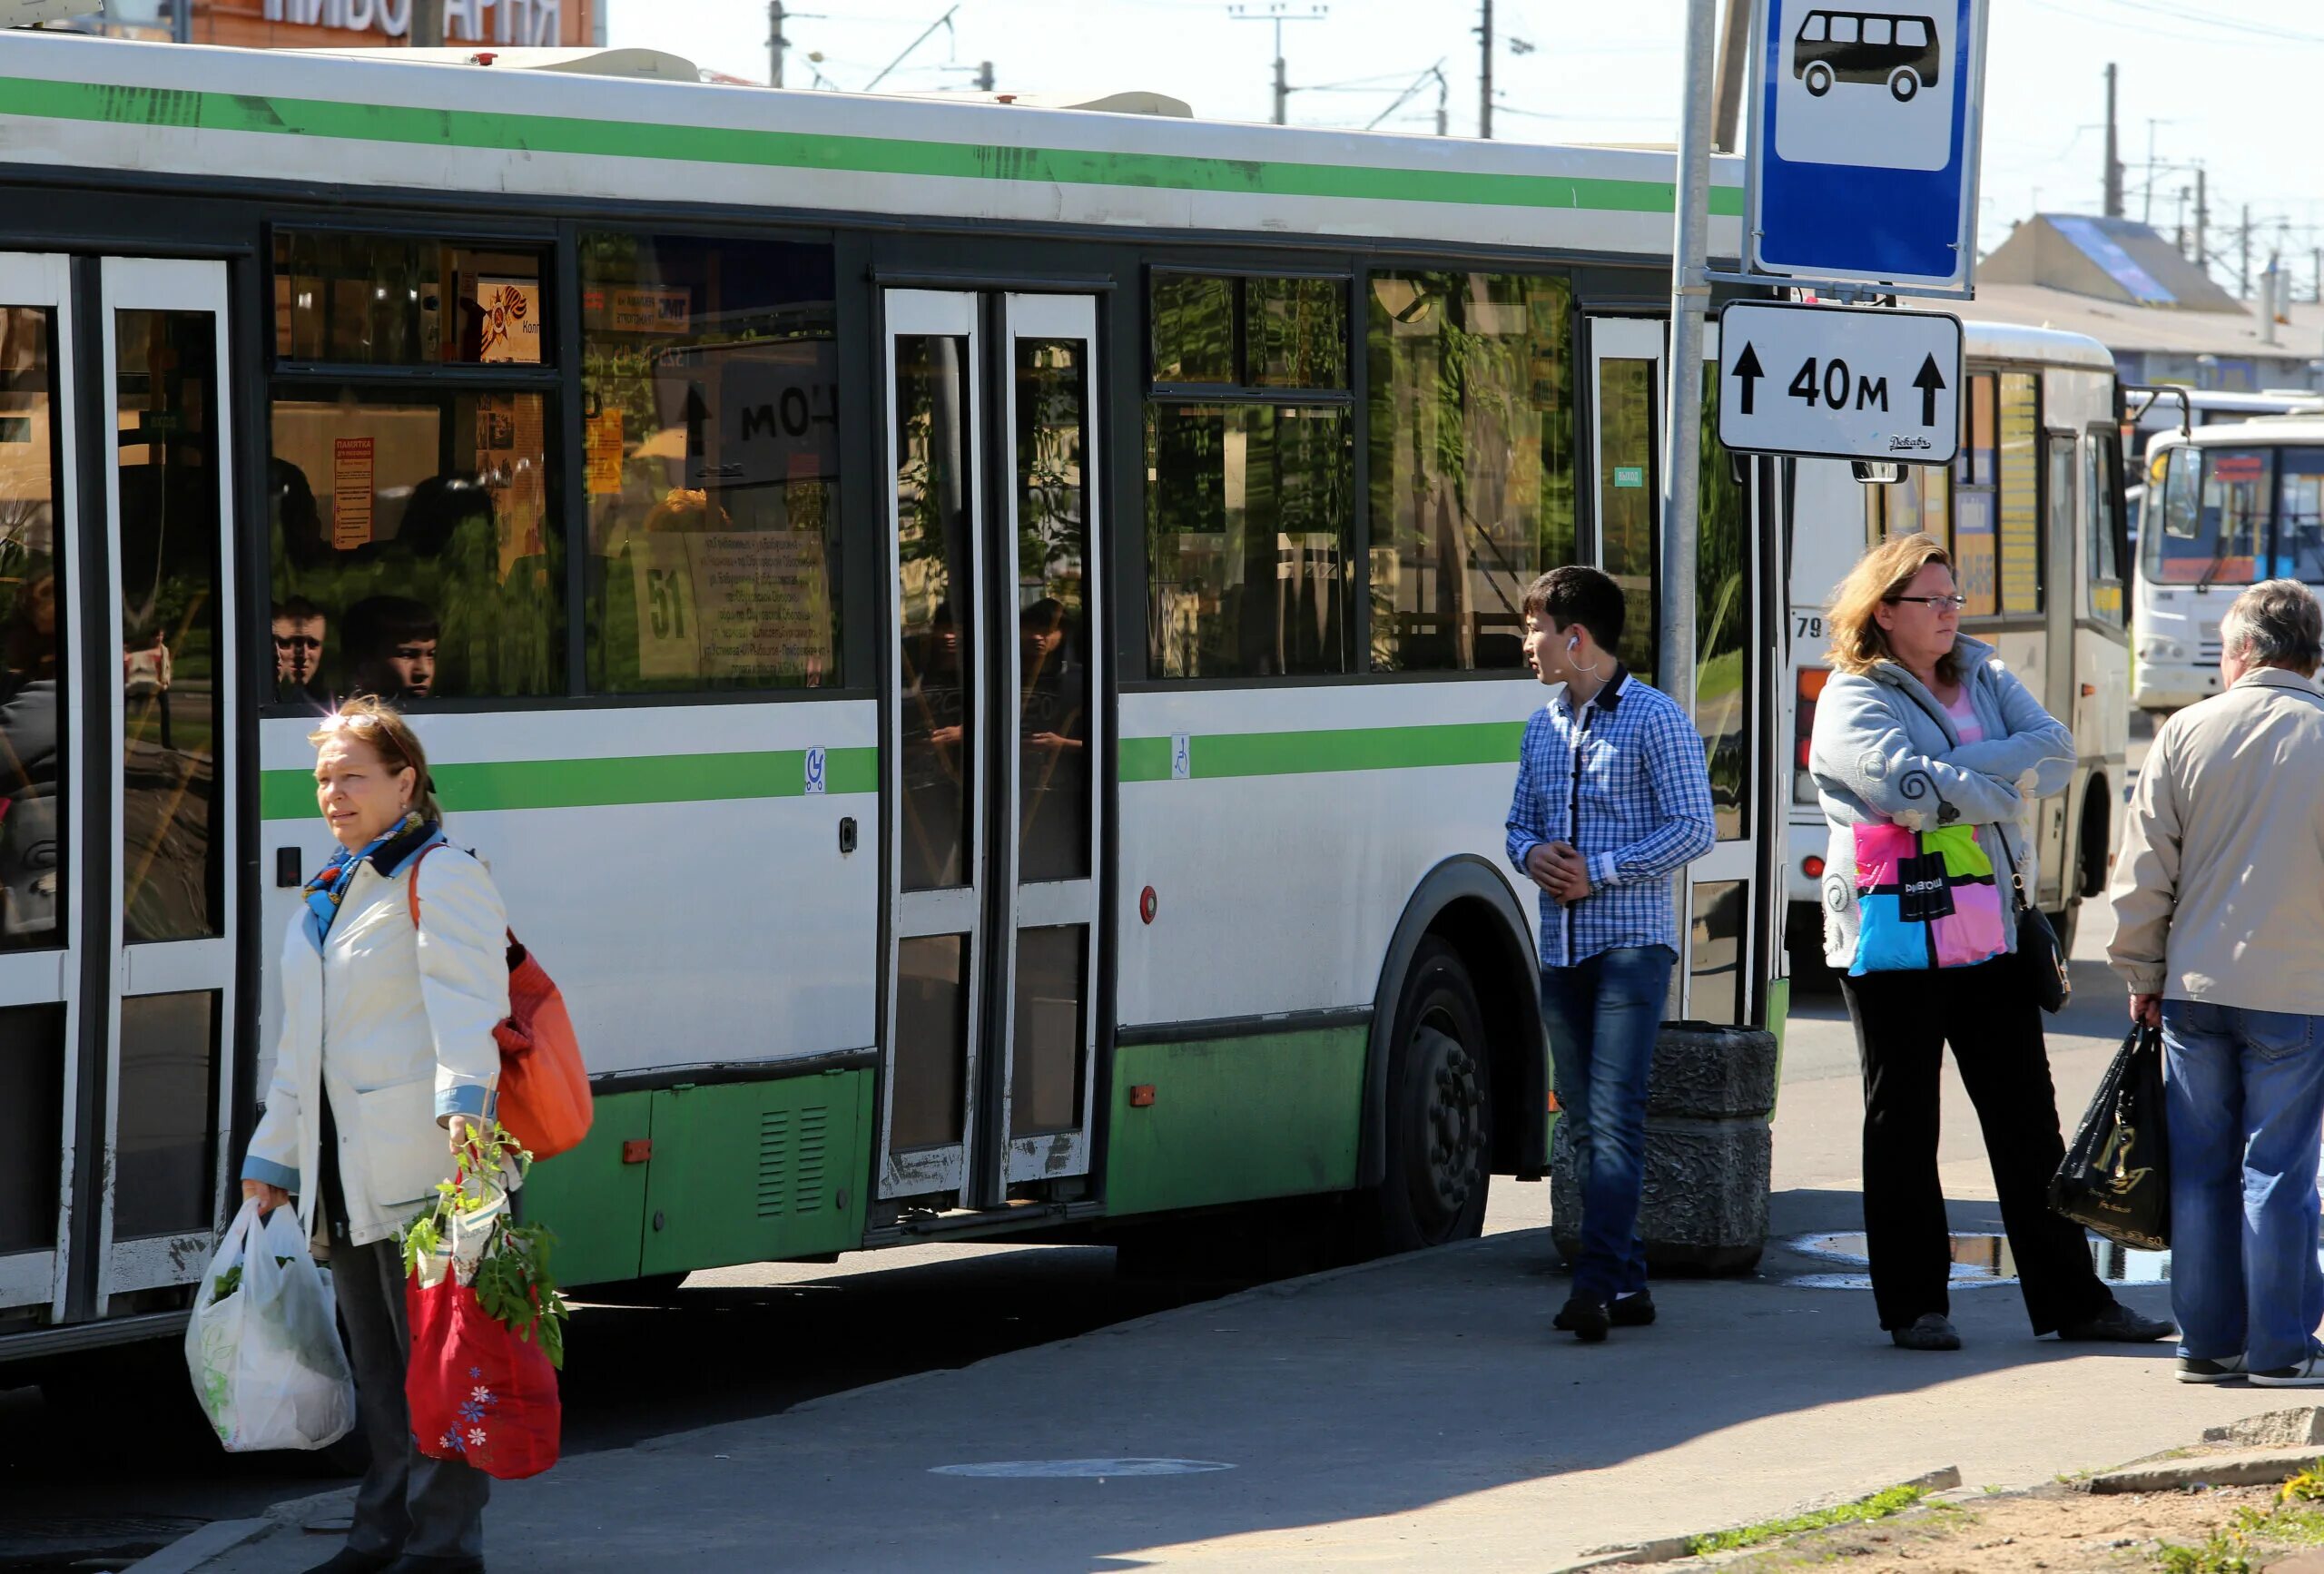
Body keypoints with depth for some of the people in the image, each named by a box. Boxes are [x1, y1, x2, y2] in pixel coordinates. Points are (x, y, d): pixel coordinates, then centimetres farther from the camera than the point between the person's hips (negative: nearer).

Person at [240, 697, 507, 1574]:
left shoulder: (442, 880, -4)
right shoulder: (328, 899, 22)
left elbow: (467, 1005, -19)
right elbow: (301, 1049, 27)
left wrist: (463, 1102, -35)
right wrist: (272, 1157, 24)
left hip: (422, 1163, -9)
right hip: (346, 1172, 9)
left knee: (434, 1354, -7)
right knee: (375, 1362, 12)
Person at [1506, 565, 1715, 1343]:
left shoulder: (1654, 719, -5)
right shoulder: (1542, 729, 16)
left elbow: (1695, 828, -9)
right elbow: (1520, 821, 22)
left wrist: (1600, 870, -15)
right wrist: (1532, 855, -2)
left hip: (1630, 941, -7)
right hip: (1561, 949, 7)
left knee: (1613, 1117, -17)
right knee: (1584, 1124, 7)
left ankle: (1598, 1281, -25)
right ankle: (1628, 1284, 11)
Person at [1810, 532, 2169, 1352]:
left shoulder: (1986, 681, 14)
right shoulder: (1854, 700, -4)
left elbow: (2054, 751, -2)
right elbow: (1908, 787, -20)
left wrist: (1960, 772, -14)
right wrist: (2005, 790, -8)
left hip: (1989, 935, 5)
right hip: (1895, 938, -5)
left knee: (2027, 1119, 6)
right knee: (1902, 1123, 3)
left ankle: (2071, 1299, 9)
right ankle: (1914, 1306, 10)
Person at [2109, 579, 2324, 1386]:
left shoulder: (2186, 733, 0)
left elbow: (2143, 873, 1)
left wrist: (2142, 974, 12)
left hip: (2196, 987, 2)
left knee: (2200, 1170, 9)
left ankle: (2208, 1342, 12)